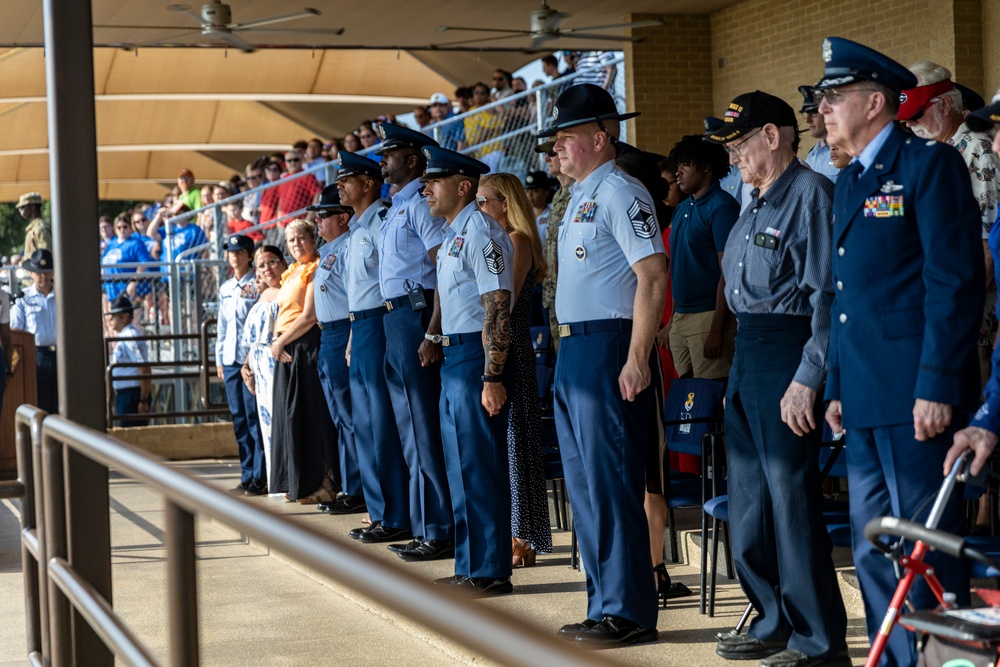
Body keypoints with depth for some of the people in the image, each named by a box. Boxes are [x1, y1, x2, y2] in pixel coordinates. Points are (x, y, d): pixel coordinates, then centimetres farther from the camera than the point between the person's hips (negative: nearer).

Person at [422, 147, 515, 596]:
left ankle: (489, 572, 3)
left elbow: (498, 309, -20)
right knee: (460, 466, 14)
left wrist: (492, 378, -24)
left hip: (477, 357, -10)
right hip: (453, 357, 10)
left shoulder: (480, 231, -14)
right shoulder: (453, 234, 15)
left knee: (480, 467, -5)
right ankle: (469, 567, 23)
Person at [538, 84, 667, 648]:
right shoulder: (580, 197, 18)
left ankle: (628, 612, 0)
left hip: (608, 348, -10)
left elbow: (653, 274, -19)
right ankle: (605, 605, 21)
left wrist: (637, 358, -23)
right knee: (584, 484, 13)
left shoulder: (620, 192, -11)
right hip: (573, 349, 10)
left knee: (612, 483, -7)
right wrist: (569, 351, 17)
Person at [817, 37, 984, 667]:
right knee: (874, 552, 12)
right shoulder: (849, 182, 19)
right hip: (864, 398, 9)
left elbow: (956, 280, -13)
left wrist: (938, 385, -18)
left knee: (928, 552, -4)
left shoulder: (930, 164, -7)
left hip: (915, 395, -9)